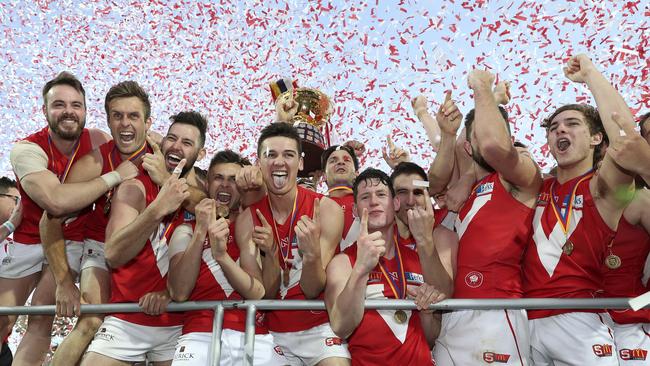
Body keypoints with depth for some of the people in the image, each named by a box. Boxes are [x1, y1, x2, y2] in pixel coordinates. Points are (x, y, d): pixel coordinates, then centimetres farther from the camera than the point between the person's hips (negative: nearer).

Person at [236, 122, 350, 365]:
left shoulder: (327, 209, -13)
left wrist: (312, 254, -31)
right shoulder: (247, 219, -6)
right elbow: (264, 296, -6)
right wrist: (270, 255, -24)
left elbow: (313, 290, -11)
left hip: (319, 328, -1)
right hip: (274, 332, 2)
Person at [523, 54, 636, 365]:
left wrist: (589, 74, -10)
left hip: (579, 323, -4)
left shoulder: (602, 189, -2)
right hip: (527, 322, 5)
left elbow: (625, 132, -20)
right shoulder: (538, 187, 12)